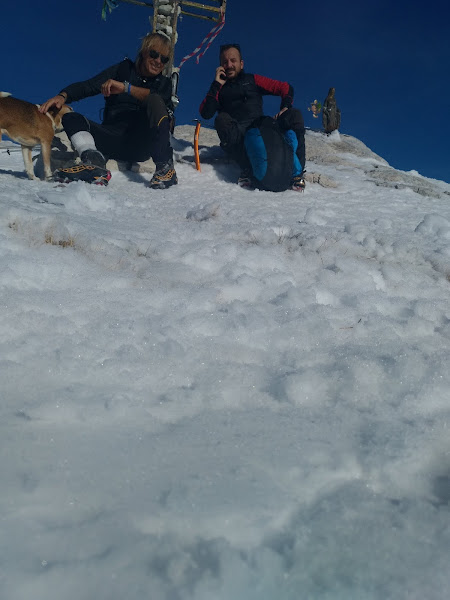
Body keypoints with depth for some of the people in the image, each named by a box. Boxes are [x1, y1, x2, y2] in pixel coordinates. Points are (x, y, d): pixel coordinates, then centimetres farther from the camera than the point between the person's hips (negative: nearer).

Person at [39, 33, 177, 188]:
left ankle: (165, 167, -30)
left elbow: (161, 99, -13)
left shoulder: (163, 83, 13)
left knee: (154, 100, -24)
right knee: (71, 117, -12)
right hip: (113, 141, 2)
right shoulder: (124, 69, 14)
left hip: (142, 145, -2)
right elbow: (88, 86, 3)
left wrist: (126, 88, -22)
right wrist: (63, 96, -15)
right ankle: (95, 163, -40)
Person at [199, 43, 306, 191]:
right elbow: (206, 113, -2)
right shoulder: (218, 88, 17)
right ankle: (246, 168, -33)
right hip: (237, 136, -2)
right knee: (222, 119, -31)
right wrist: (217, 85, 0)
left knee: (295, 114, -16)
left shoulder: (252, 80, 20)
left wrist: (286, 107, -1)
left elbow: (286, 88, 18)